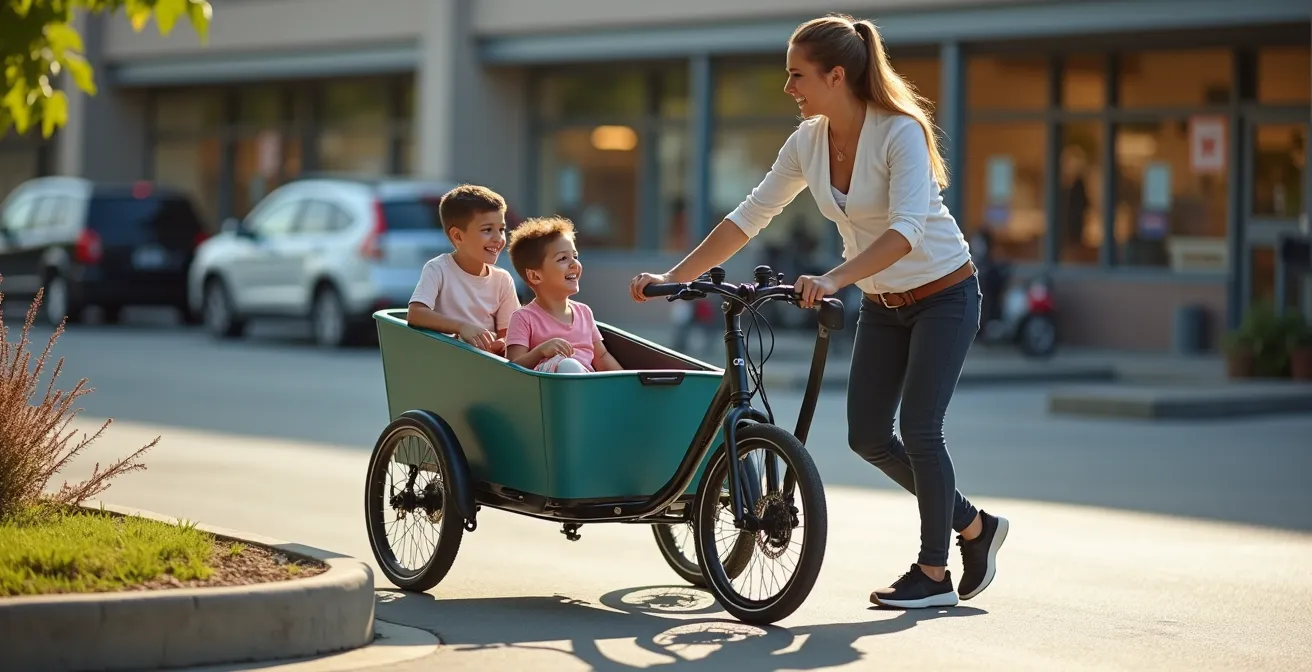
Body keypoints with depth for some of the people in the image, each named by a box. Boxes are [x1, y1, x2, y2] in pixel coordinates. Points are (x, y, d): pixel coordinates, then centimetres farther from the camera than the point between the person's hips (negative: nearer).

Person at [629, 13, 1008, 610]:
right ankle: (974, 526, 22)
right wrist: (673, 277, -5)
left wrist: (833, 280, -48)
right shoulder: (809, 141, -5)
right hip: (882, 303, 7)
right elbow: (750, 216, 0)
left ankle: (934, 572, 4)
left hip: (943, 294, -7)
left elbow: (906, 230, -36)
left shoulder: (900, 133, -25)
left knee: (919, 430, -12)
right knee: (867, 437, 4)